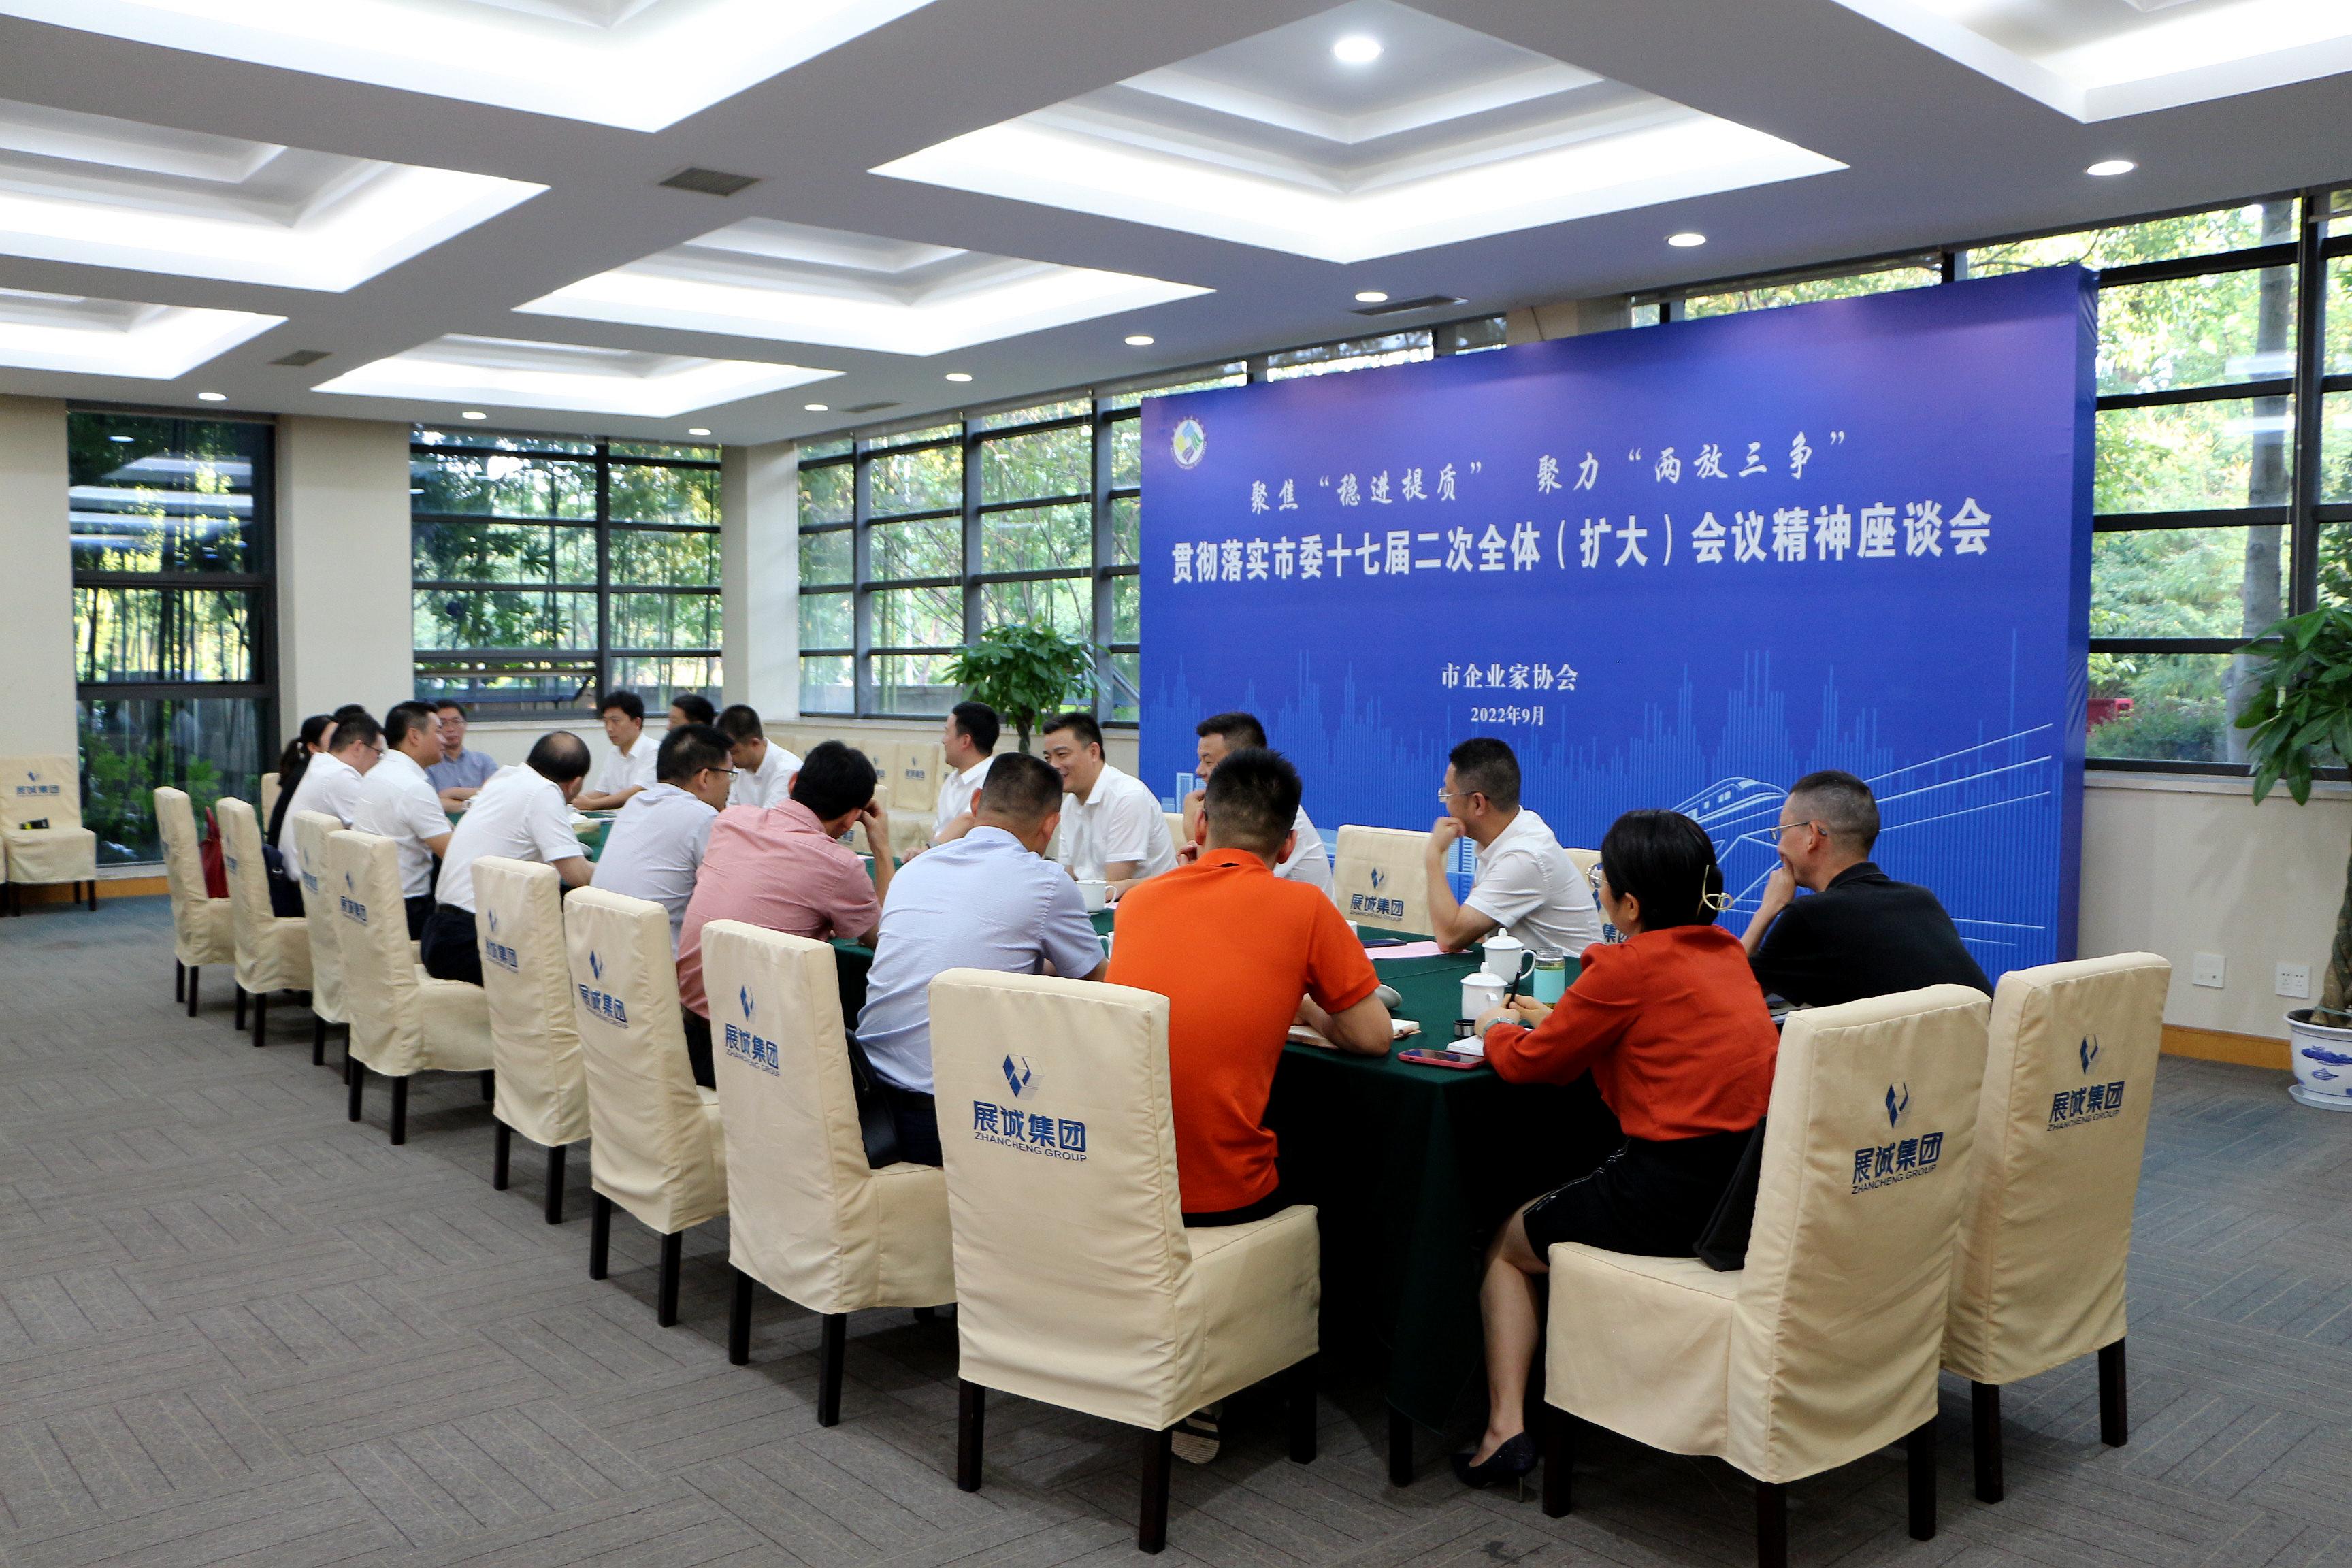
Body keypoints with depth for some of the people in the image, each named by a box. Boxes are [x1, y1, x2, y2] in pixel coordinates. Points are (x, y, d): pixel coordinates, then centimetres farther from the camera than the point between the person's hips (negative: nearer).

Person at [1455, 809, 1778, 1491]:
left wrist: (1498, 1029, 17)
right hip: (1753, 1184, 8)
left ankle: (1506, 1426, 8)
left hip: (1675, 1195, -8)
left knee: (1506, 1246, 17)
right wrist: (1556, 1019, 21)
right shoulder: (1727, 952, 8)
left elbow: (1526, 1063, -4)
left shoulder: (1627, 967, -13)